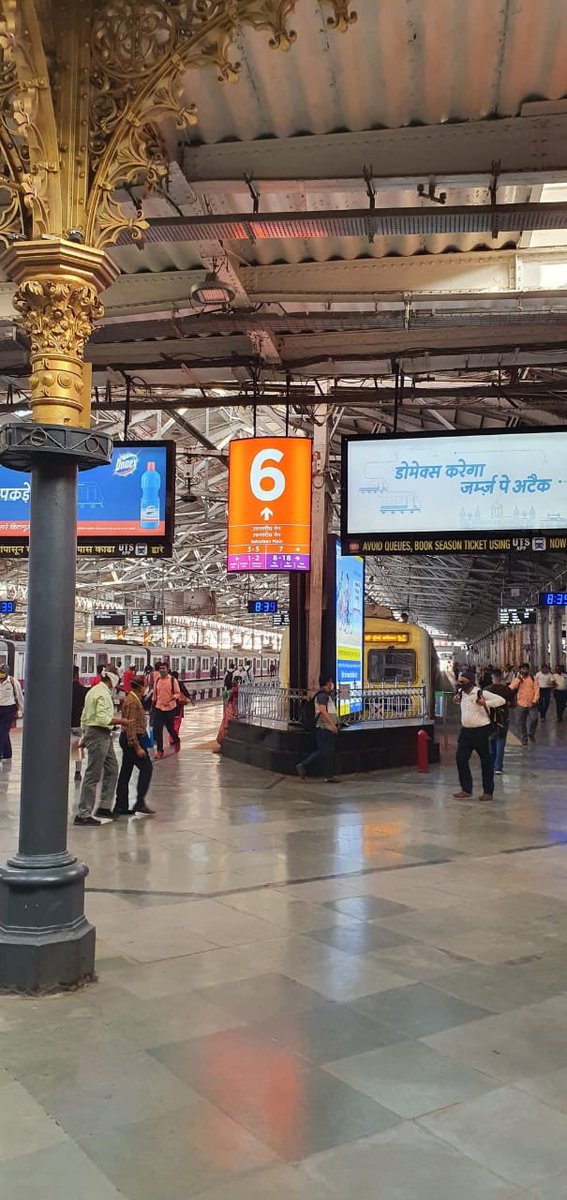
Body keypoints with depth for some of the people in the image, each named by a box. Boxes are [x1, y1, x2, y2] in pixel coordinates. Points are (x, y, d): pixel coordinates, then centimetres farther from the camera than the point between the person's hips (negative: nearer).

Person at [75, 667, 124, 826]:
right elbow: (103, 719, -25)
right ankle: (83, 814, -1)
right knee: (93, 775, -6)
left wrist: (84, 735, 23)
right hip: (99, 735, -11)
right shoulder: (103, 694, -16)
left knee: (112, 770, 15)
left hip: (104, 736, 11)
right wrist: (122, 721, -19)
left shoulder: (93, 691, 16)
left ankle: (105, 806, 19)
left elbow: (84, 717, 19)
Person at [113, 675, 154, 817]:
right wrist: (137, 747, -23)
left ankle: (120, 807, 14)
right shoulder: (132, 701, -17)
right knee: (146, 768, -7)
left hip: (128, 739, 10)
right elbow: (131, 725, -22)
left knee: (125, 772, 10)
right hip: (134, 739, -10)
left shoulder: (133, 698, 15)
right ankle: (140, 803, -7)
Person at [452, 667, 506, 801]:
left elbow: (501, 700, -16)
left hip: (481, 731, -6)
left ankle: (488, 792, 17)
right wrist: (457, 700, 9)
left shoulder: (481, 693, -15)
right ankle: (466, 790, 13)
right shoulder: (461, 693, 6)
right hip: (466, 731, 6)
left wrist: (485, 703, -25)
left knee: (486, 761, 6)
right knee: (461, 759, 2)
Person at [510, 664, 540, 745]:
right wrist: (518, 679, -18)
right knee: (521, 722, 5)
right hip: (521, 704, 1)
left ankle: (531, 734, 21)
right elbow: (511, 688, -14)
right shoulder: (517, 679, 1)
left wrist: (535, 700, -13)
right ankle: (524, 738, 20)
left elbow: (536, 689, -3)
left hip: (531, 704, 0)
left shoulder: (532, 678, 0)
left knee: (534, 719, -6)